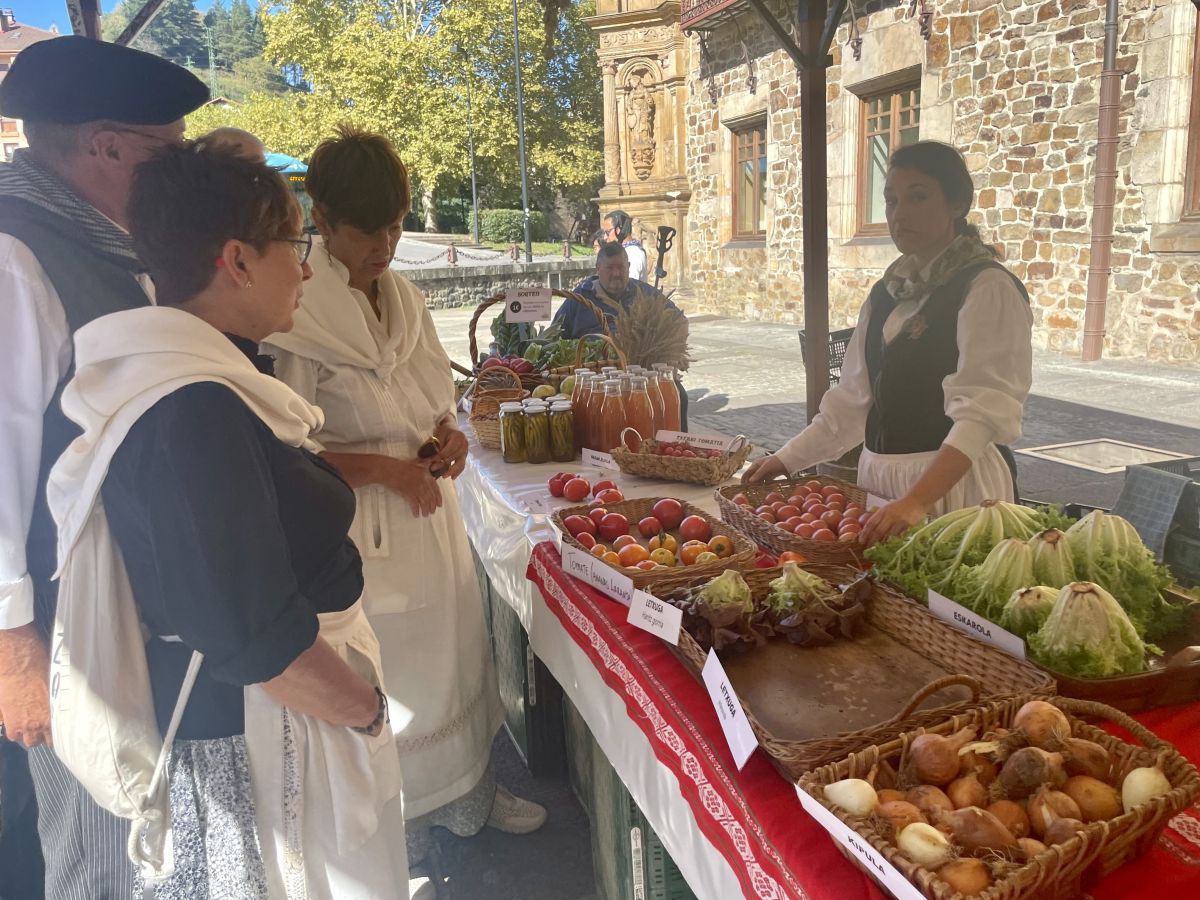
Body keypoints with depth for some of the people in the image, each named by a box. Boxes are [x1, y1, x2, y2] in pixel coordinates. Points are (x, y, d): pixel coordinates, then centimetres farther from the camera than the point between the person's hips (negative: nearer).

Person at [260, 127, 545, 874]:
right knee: (383, 680, 8)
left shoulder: (406, 298, 6)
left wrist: (449, 434, -3)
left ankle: (469, 791, 41)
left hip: (433, 513, 7)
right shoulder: (298, 314, -16)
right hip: (361, 530, -7)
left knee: (456, 657, 18)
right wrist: (386, 469, -20)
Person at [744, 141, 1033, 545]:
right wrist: (786, 460, 7)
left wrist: (917, 500, -33)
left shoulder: (988, 289, -11)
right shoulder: (887, 291, 12)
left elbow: (981, 414, -21)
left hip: (951, 483, -6)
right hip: (879, 476, 7)